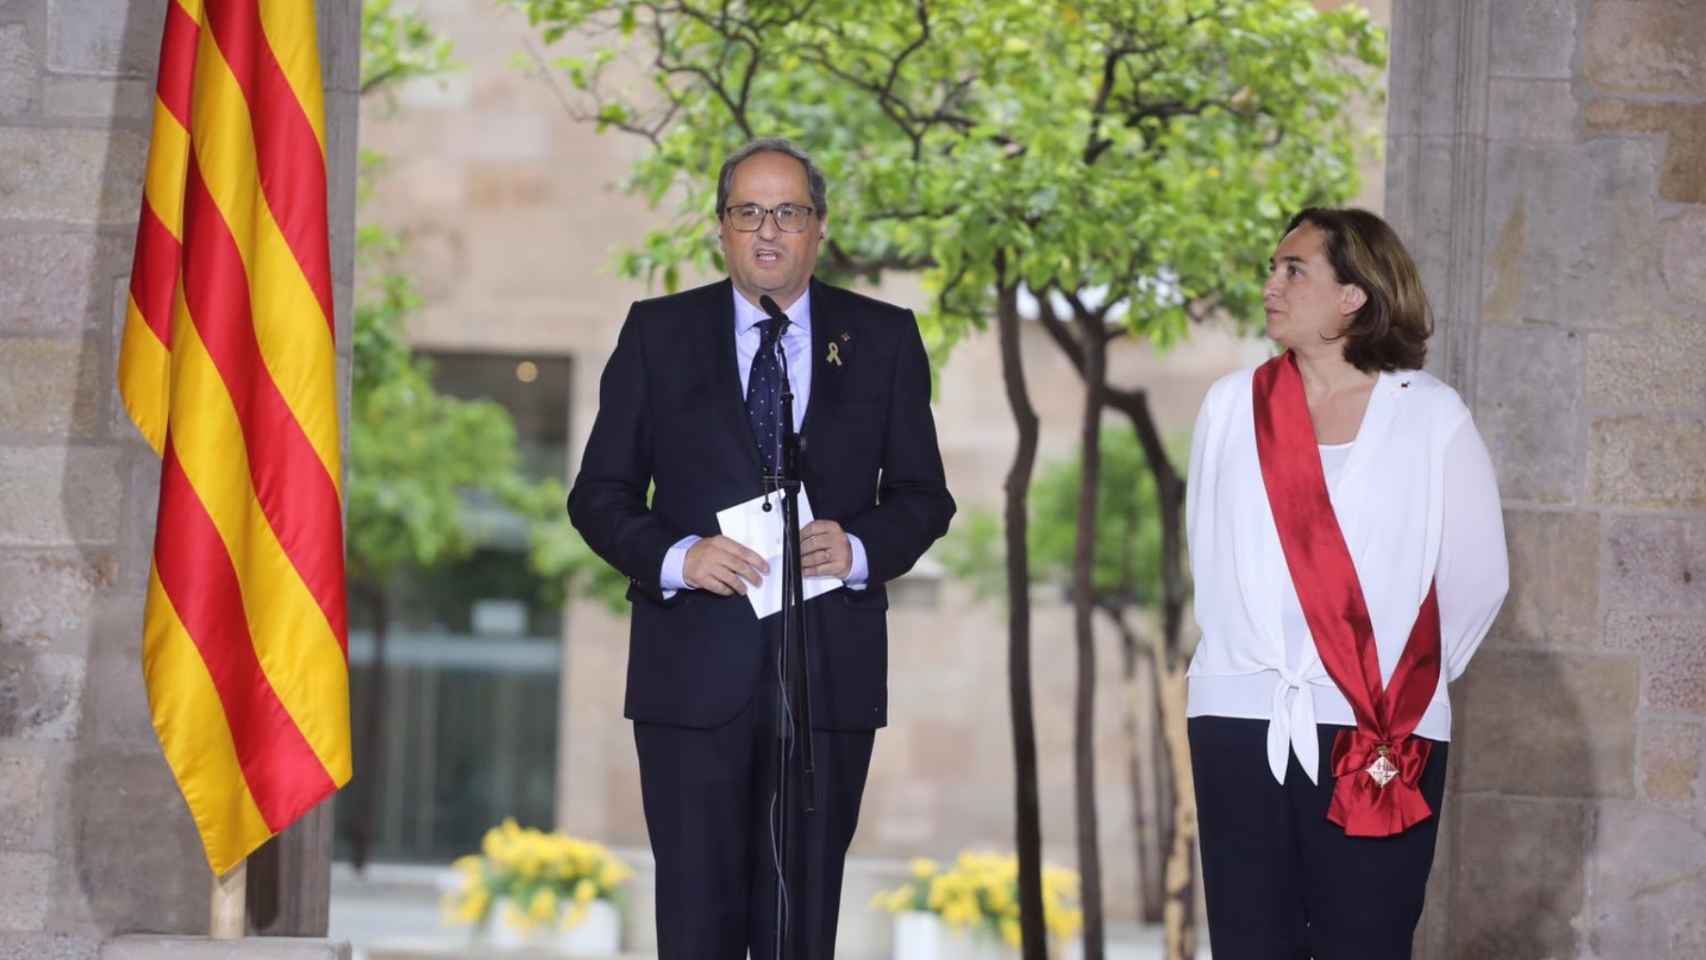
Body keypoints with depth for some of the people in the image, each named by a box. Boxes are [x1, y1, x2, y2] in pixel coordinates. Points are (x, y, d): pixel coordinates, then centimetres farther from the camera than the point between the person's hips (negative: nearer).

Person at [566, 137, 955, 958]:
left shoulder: (884, 338, 9)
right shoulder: (658, 334, 7)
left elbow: (924, 495, 10)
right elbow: (599, 493, 6)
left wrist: (862, 549, -11)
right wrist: (675, 556, -14)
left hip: (830, 670, 1)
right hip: (695, 667, -1)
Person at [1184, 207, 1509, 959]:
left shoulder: (1430, 416, -1)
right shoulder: (1232, 407, 5)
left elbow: (1477, 574, 5)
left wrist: (1412, 684, 8)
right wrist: (1250, 664, 12)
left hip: (1380, 735, -2)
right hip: (1241, 723, 2)